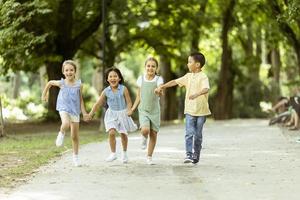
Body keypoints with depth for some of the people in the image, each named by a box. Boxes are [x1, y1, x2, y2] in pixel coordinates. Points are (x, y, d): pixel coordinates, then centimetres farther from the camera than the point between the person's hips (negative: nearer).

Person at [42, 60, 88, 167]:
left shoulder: (79, 85, -2)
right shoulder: (61, 83, -5)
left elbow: (81, 100, 5)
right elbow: (50, 83, 14)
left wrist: (84, 112, -3)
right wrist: (44, 94, 19)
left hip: (75, 111, 2)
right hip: (64, 109, -2)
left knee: (75, 136, 6)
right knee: (66, 124, -34)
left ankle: (75, 157, 20)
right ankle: (61, 134, 0)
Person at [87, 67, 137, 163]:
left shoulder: (123, 89, -11)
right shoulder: (106, 91, -6)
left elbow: (129, 103, -7)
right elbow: (98, 103, -2)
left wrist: (128, 112, -22)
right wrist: (90, 114, -7)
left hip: (122, 113, -1)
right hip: (111, 114, 1)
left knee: (123, 134, 12)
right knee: (111, 133, -17)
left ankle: (124, 153, 34)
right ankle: (113, 153, -4)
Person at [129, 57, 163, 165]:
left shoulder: (159, 79, -5)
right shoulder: (141, 79, 1)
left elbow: (160, 93, -21)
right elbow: (138, 97, 10)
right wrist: (132, 109, 6)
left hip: (155, 111, 0)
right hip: (143, 110, 0)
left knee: (153, 134, 3)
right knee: (145, 130, -24)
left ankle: (149, 157, 19)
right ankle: (144, 138, 12)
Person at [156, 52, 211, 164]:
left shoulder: (203, 77, -11)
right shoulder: (189, 76, 9)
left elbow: (206, 89, -29)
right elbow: (175, 82, 16)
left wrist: (196, 94, -46)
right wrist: (162, 87, 14)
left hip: (201, 111, -4)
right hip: (189, 110, 4)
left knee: (198, 134, 7)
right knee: (189, 133, -8)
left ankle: (196, 155, 18)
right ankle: (188, 155, -12)